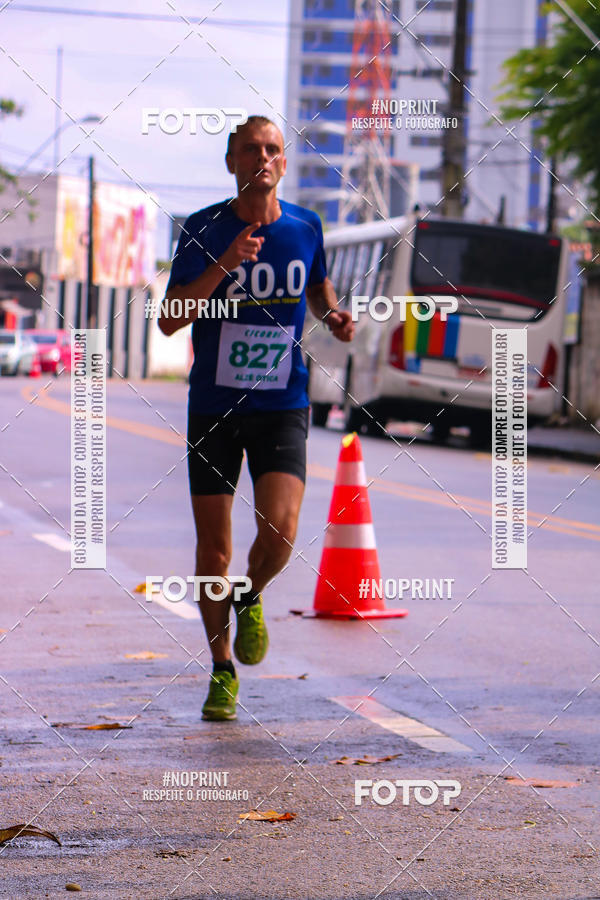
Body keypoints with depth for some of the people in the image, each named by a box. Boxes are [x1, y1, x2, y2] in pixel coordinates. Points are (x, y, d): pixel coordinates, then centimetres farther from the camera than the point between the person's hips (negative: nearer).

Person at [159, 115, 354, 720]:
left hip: (282, 406, 1)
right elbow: (169, 320, -13)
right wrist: (224, 266, -24)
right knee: (213, 549, 2)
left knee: (279, 531, -18)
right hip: (213, 407, -1)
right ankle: (222, 671, 21)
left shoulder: (305, 228, 2)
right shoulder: (204, 230, -5)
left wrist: (332, 316, 1)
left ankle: (250, 600, 16)